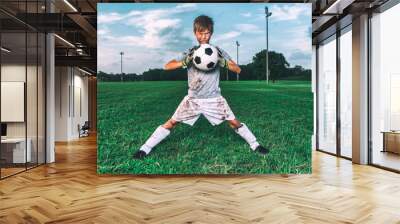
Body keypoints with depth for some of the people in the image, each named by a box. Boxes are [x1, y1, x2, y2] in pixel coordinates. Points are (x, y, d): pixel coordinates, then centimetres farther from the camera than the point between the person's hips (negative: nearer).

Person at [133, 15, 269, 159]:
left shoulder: (218, 52, 0)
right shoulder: (190, 53, 0)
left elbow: (237, 70, -1)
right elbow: (167, 66, -6)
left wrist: (223, 63, -19)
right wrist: (185, 62, -22)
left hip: (214, 99, 0)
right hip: (193, 99, 0)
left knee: (234, 123, -1)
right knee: (171, 123, -3)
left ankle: (255, 145, 19)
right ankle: (145, 149, 6)